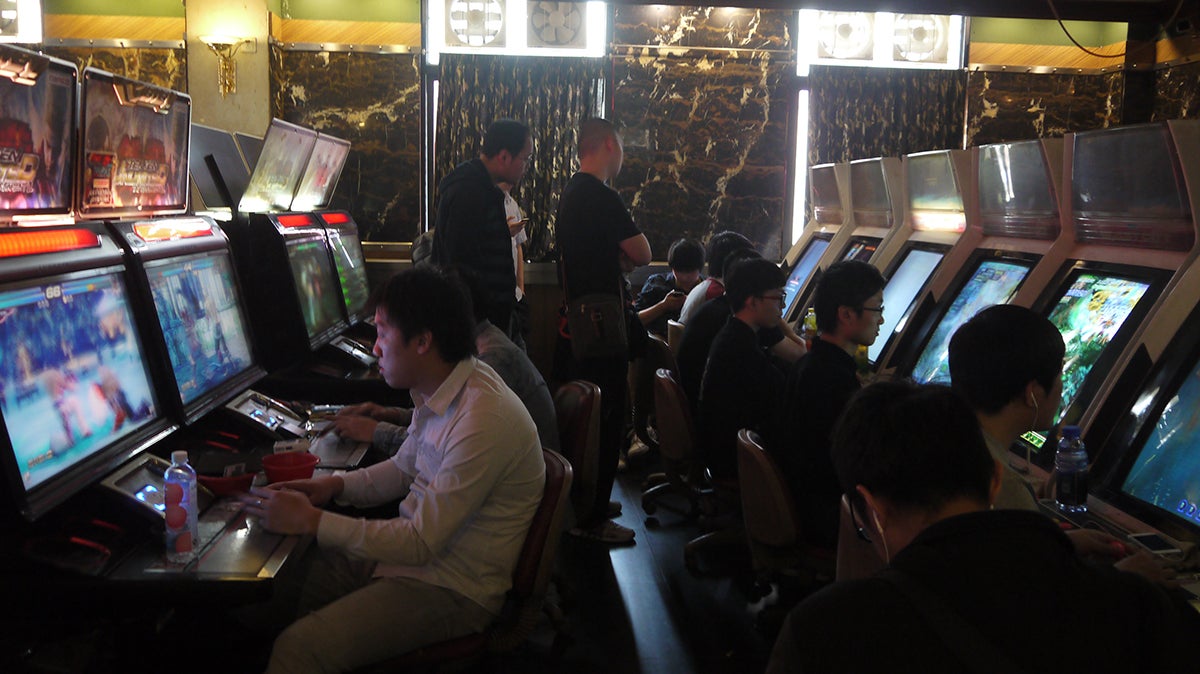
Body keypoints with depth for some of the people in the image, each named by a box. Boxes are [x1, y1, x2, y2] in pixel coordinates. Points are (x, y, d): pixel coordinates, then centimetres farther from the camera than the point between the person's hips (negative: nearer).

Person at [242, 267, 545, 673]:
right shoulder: (440, 392, 2)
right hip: (414, 548, 9)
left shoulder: (483, 420, -29)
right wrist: (334, 486, 0)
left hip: (454, 589, -9)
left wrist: (311, 521, -22)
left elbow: (421, 544, -26)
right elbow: (404, 470, 17)